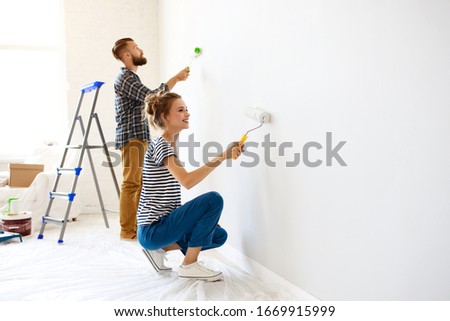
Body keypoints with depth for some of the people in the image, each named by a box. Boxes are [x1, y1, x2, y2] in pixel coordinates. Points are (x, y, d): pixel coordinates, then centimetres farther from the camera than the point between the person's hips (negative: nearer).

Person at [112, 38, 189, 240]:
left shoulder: (131, 77, 23)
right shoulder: (125, 78, -11)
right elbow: (152, 97, -20)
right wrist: (176, 78, -13)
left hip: (140, 137, 10)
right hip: (131, 138, -10)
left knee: (140, 183, 11)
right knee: (131, 183, -8)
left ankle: (137, 226, 18)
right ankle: (127, 230, -3)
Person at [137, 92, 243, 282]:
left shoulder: (171, 145, 14)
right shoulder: (160, 145, -16)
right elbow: (186, 181, -32)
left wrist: (206, 218, 11)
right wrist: (221, 158, -36)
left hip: (165, 221, 9)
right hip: (152, 230, -9)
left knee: (219, 236, 9)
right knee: (214, 199, -20)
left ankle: (160, 248, 11)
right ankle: (189, 265, -11)